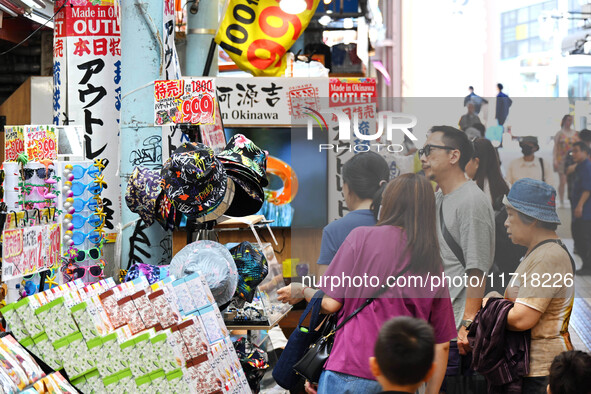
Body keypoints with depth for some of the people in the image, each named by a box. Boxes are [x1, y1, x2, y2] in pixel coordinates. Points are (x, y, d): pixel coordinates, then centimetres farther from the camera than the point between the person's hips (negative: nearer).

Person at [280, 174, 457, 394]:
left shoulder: (362, 237, 0)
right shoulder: (434, 266, 10)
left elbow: (330, 304, -1)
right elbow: (442, 344, 10)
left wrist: (302, 290, 19)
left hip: (351, 370, -4)